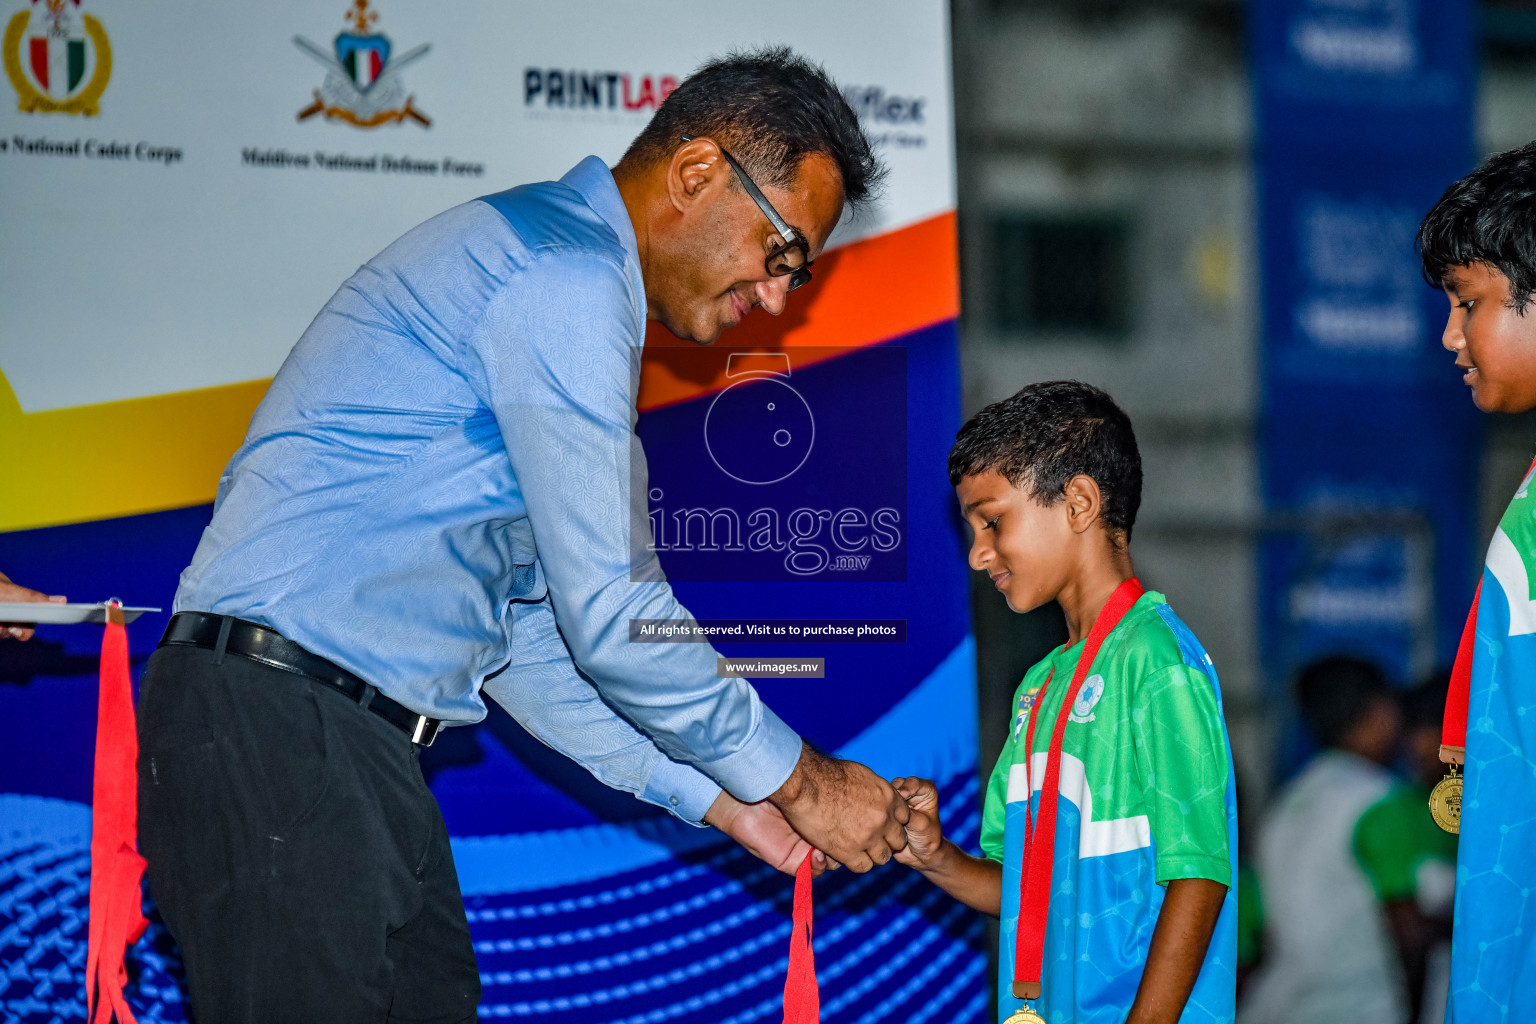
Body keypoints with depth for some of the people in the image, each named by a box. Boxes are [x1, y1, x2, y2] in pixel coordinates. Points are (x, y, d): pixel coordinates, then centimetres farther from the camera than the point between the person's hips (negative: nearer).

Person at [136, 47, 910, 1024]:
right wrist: (794, 776, 0)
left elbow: (520, 636, 23)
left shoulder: (556, 277, 22)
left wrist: (717, 795, 17)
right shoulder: (566, 276, -10)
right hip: (283, 740, -11)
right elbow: (611, 616, -13)